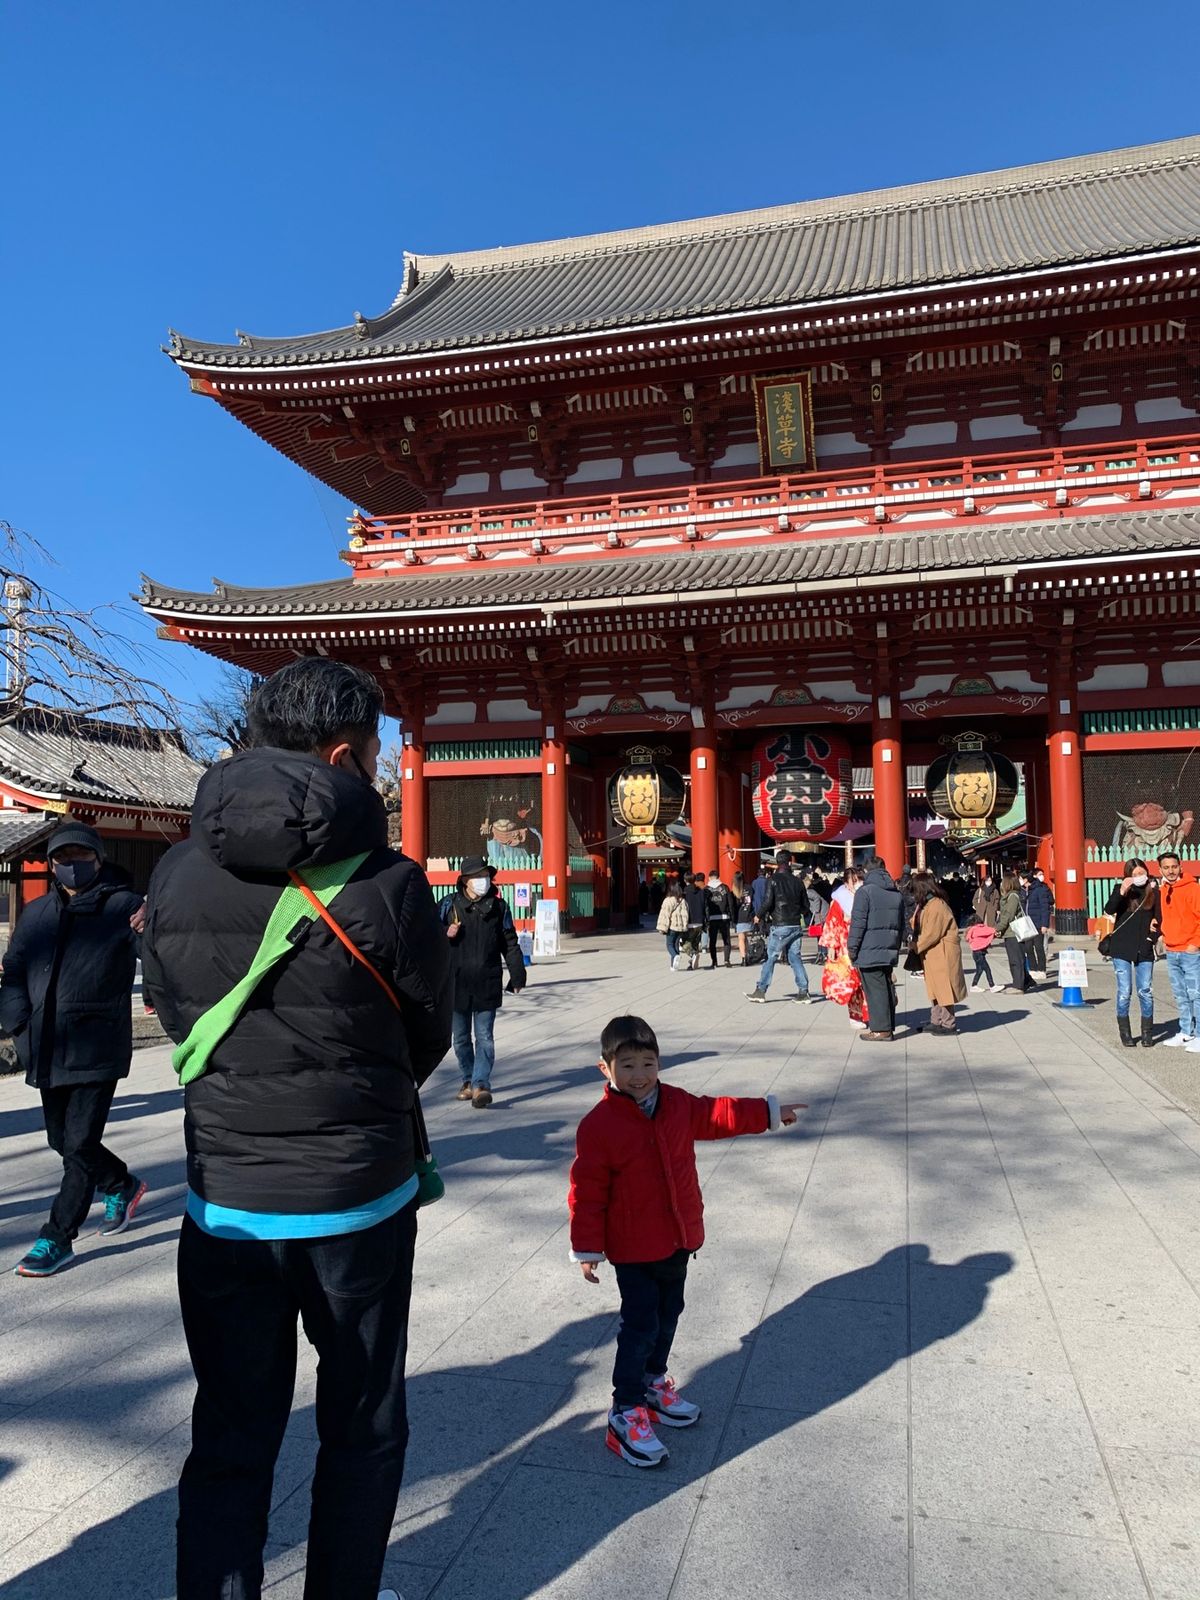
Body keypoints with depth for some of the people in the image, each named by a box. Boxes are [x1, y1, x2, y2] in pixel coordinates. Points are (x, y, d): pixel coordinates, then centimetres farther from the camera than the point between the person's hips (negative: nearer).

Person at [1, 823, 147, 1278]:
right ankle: (122, 1186, 42)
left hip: (97, 1051, -6)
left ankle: (57, 1239, 13)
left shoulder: (123, 906, -6)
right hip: (47, 1053, 6)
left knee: (80, 1145, -2)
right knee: (62, 1140, 18)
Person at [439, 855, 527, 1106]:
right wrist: (446, 934, -13)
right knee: (461, 1038, 13)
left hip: (487, 984, -1)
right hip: (456, 983, 1)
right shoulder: (449, 905, 1)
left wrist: (517, 975, 2)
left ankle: (481, 1083, -6)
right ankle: (468, 1080, 28)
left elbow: (510, 944, 7)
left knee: (485, 1037, -6)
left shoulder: (498, 907, 3)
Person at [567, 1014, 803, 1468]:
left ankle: (653, 1382, 41)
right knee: (640, 1327, 0)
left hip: (678, 1241, 6)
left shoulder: (679, 1104, -4)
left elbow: (718, 1114, 11)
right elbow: (587, 1192, -16)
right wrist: (588, 1249, -14)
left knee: (668, 1316, 20)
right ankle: (626, 1413, 14)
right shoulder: (598, 1125, -21)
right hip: (633, 1249, -6)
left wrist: (769, 1112, 11)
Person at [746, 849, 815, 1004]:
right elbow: (805, 905, 9)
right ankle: (803, 992, 6)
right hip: (796, 926, 4)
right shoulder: (797, 881, 6)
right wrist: (806, 920, 28)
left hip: (779, 927, -4)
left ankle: (760, 991, 5)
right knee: (796, 958, 9)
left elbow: (768, 903, -14)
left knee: (770, 958, 2)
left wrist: (759, 916, 4)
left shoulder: (774, 881, -8)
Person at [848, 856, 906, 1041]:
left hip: (869, 951, -7)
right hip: (890, 950, 7)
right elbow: (901, 924, 18)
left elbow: (858, 923, -13)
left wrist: (852, 947, -7)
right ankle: (889, 1027, 18)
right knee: (887, 987, 13)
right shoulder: (897, 894, 13)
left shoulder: (865, 891, -10)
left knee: (875, 989, -3)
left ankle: (880, 1030, -2)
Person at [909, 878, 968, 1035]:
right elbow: (919, 928, 14)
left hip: (942, 955, -10)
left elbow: (931, 934, -22)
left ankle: (948, 1024, 3)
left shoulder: (937, 906, -20)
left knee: (943, 989, -4)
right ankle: (936, 1022, 24)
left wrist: (915, 948, -13)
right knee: (934, 989, 15)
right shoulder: (925, 905, 11)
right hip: (931, 956, 10)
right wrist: (915, 944, -2)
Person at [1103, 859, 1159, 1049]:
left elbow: (1159, 917, 14)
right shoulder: (1121, 889, 0)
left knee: (1146, 992, 2)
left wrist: (1154, 936, -2)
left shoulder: (1154, 891, 5)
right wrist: (1121, 892, -28)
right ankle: (1125, 1033, 10)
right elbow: (1108, 910, -15)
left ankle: (1147, 1033, 13)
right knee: (1124, 992, 0)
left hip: (1144, 950, 2)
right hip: (1122, 949, -2)